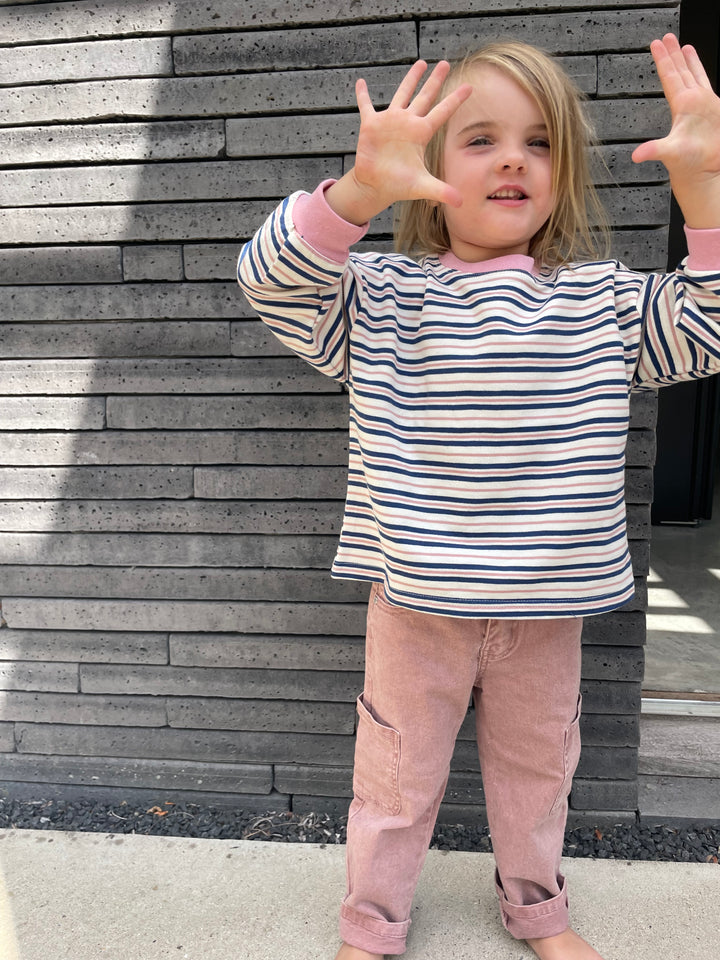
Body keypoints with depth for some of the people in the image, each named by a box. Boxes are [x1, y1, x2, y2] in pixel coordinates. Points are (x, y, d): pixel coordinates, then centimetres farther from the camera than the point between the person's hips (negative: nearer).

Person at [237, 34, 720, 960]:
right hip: (416, 598, -2)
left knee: (536, 762, 24)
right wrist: (361, 189, -32)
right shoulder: (381, 294, -4)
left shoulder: (602, 298, 2)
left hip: (546, 603, 3)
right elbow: (273, 282, -16)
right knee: (396, 772, 16)